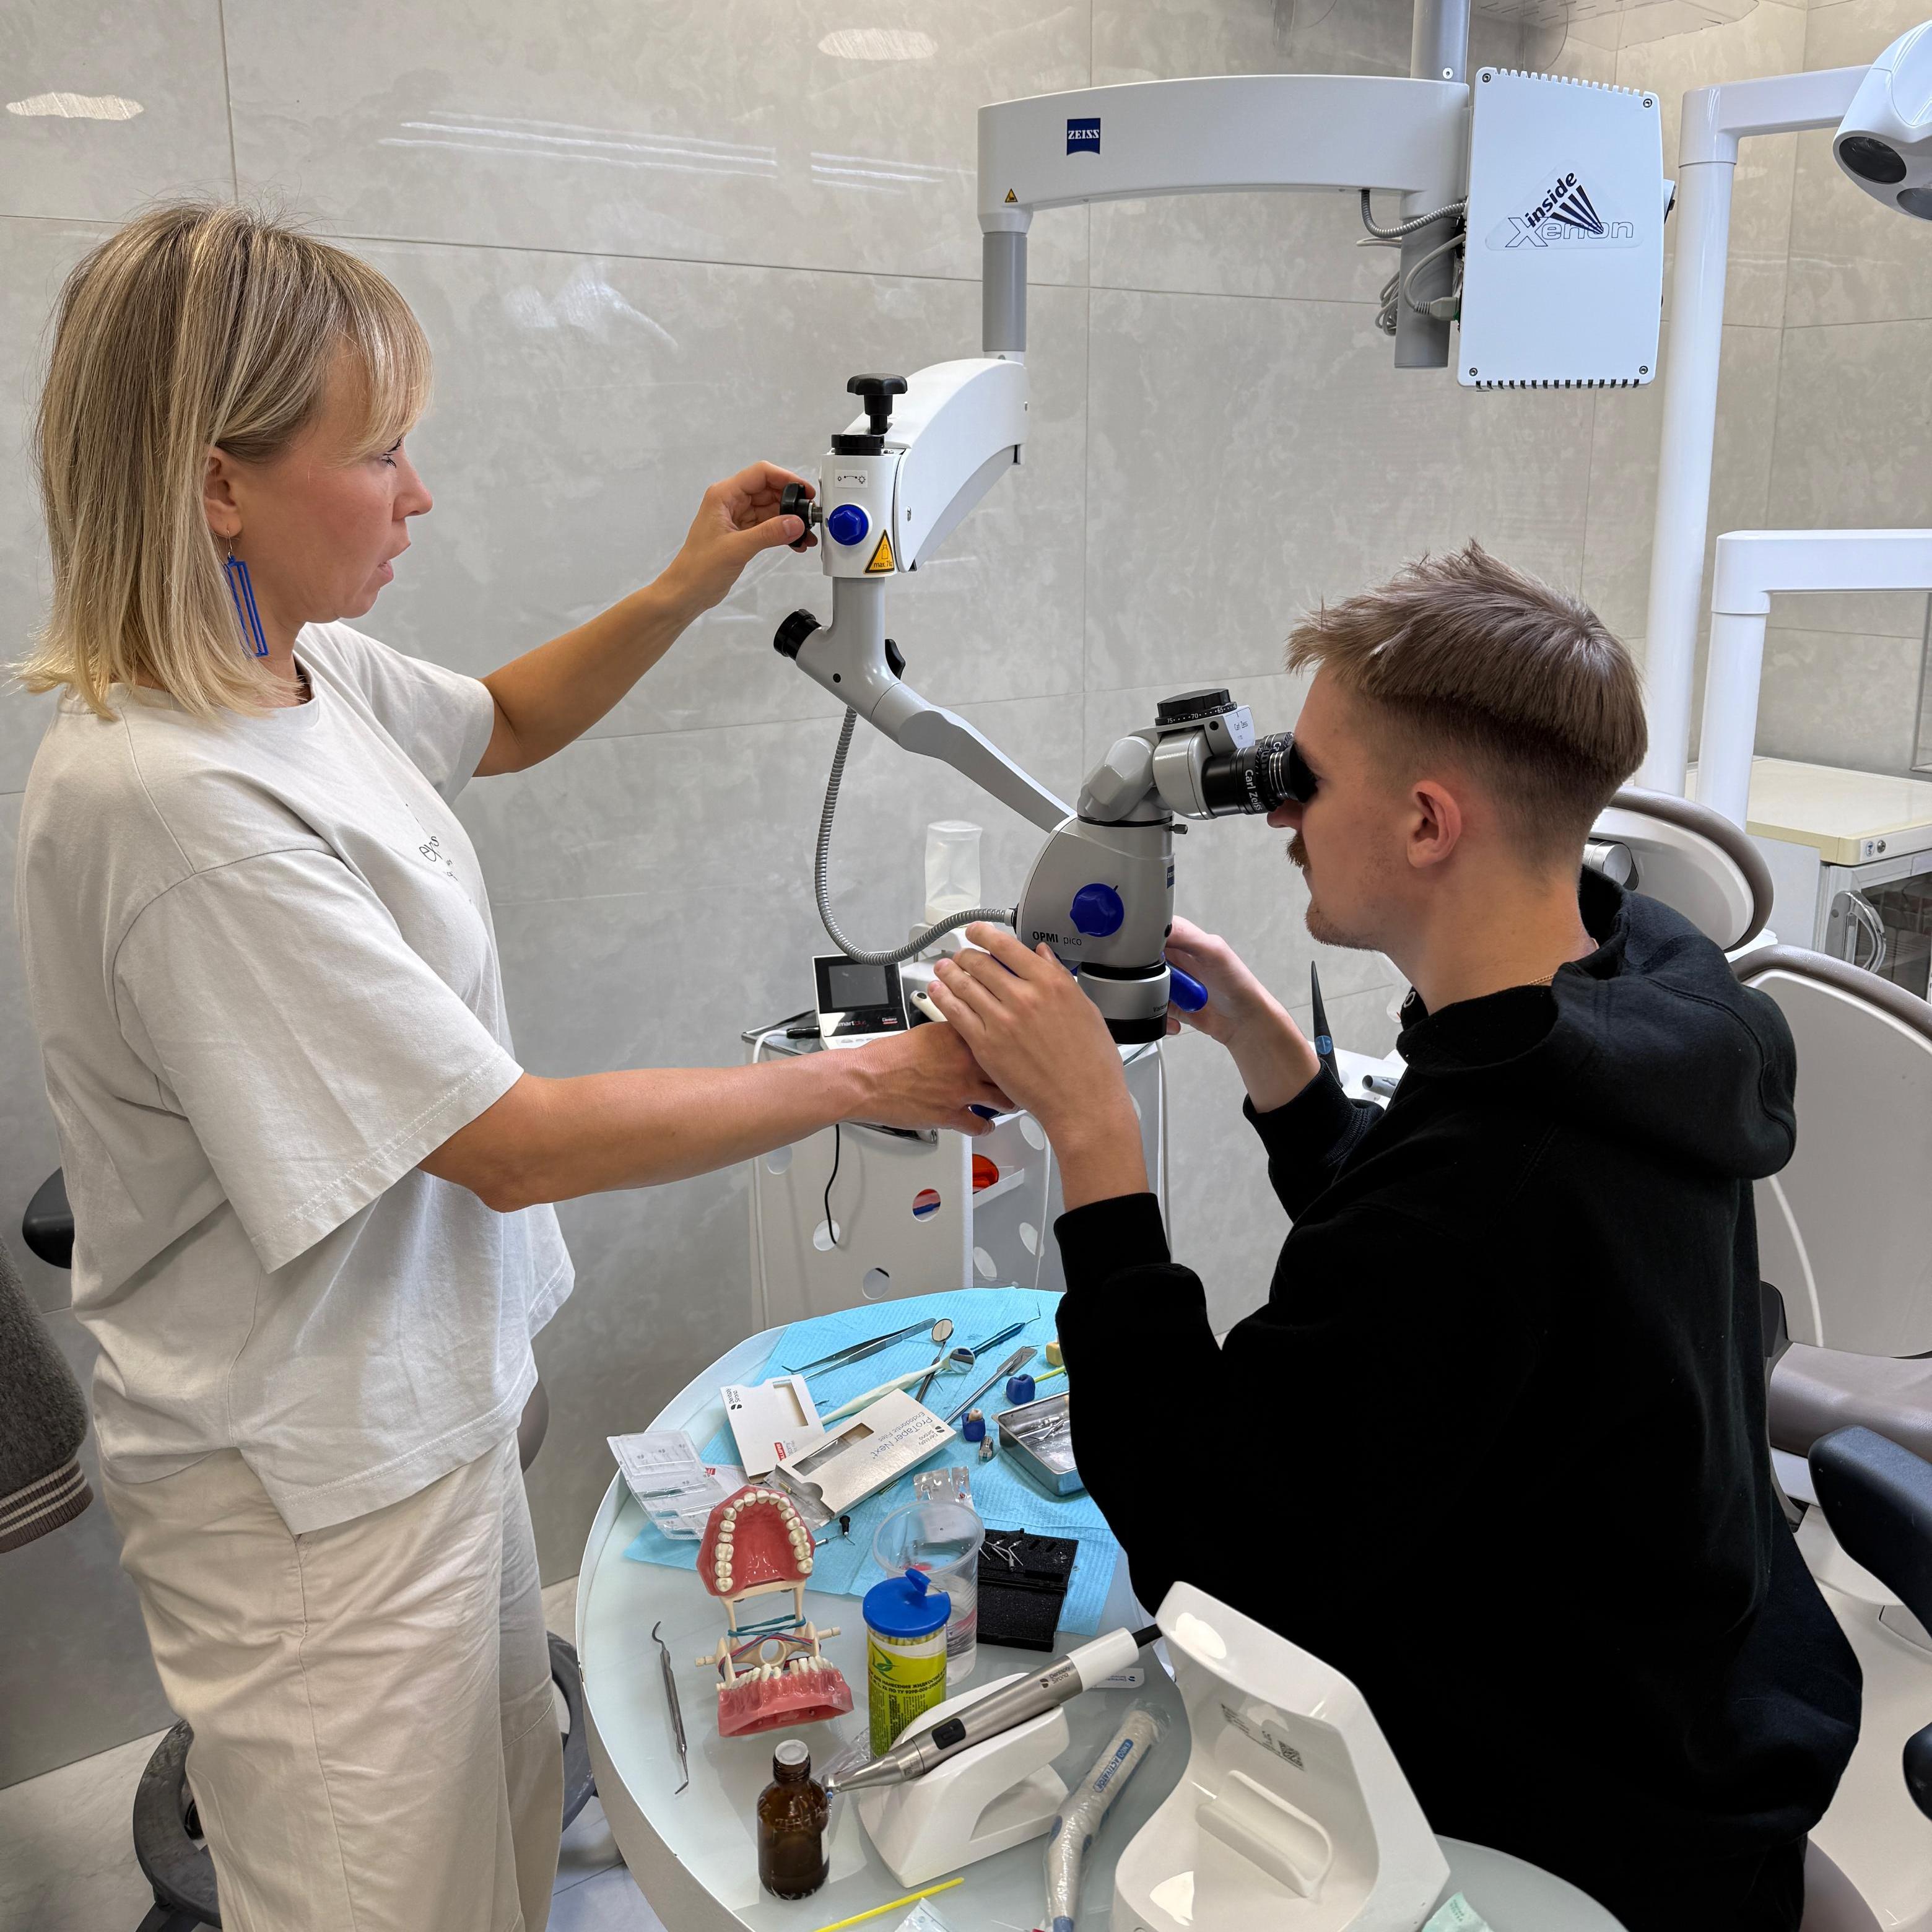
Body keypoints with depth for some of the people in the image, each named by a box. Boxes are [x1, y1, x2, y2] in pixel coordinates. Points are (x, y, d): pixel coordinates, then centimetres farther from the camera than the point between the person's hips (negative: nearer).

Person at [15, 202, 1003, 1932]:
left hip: (422, 1390, 9)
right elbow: (515, 1143, -26)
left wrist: (684, 592, 4)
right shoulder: (171, 801, -30)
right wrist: (864, 1080, -18)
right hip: (313, 1479, -9)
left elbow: (507, 725, 20)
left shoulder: (302, 669, -2)